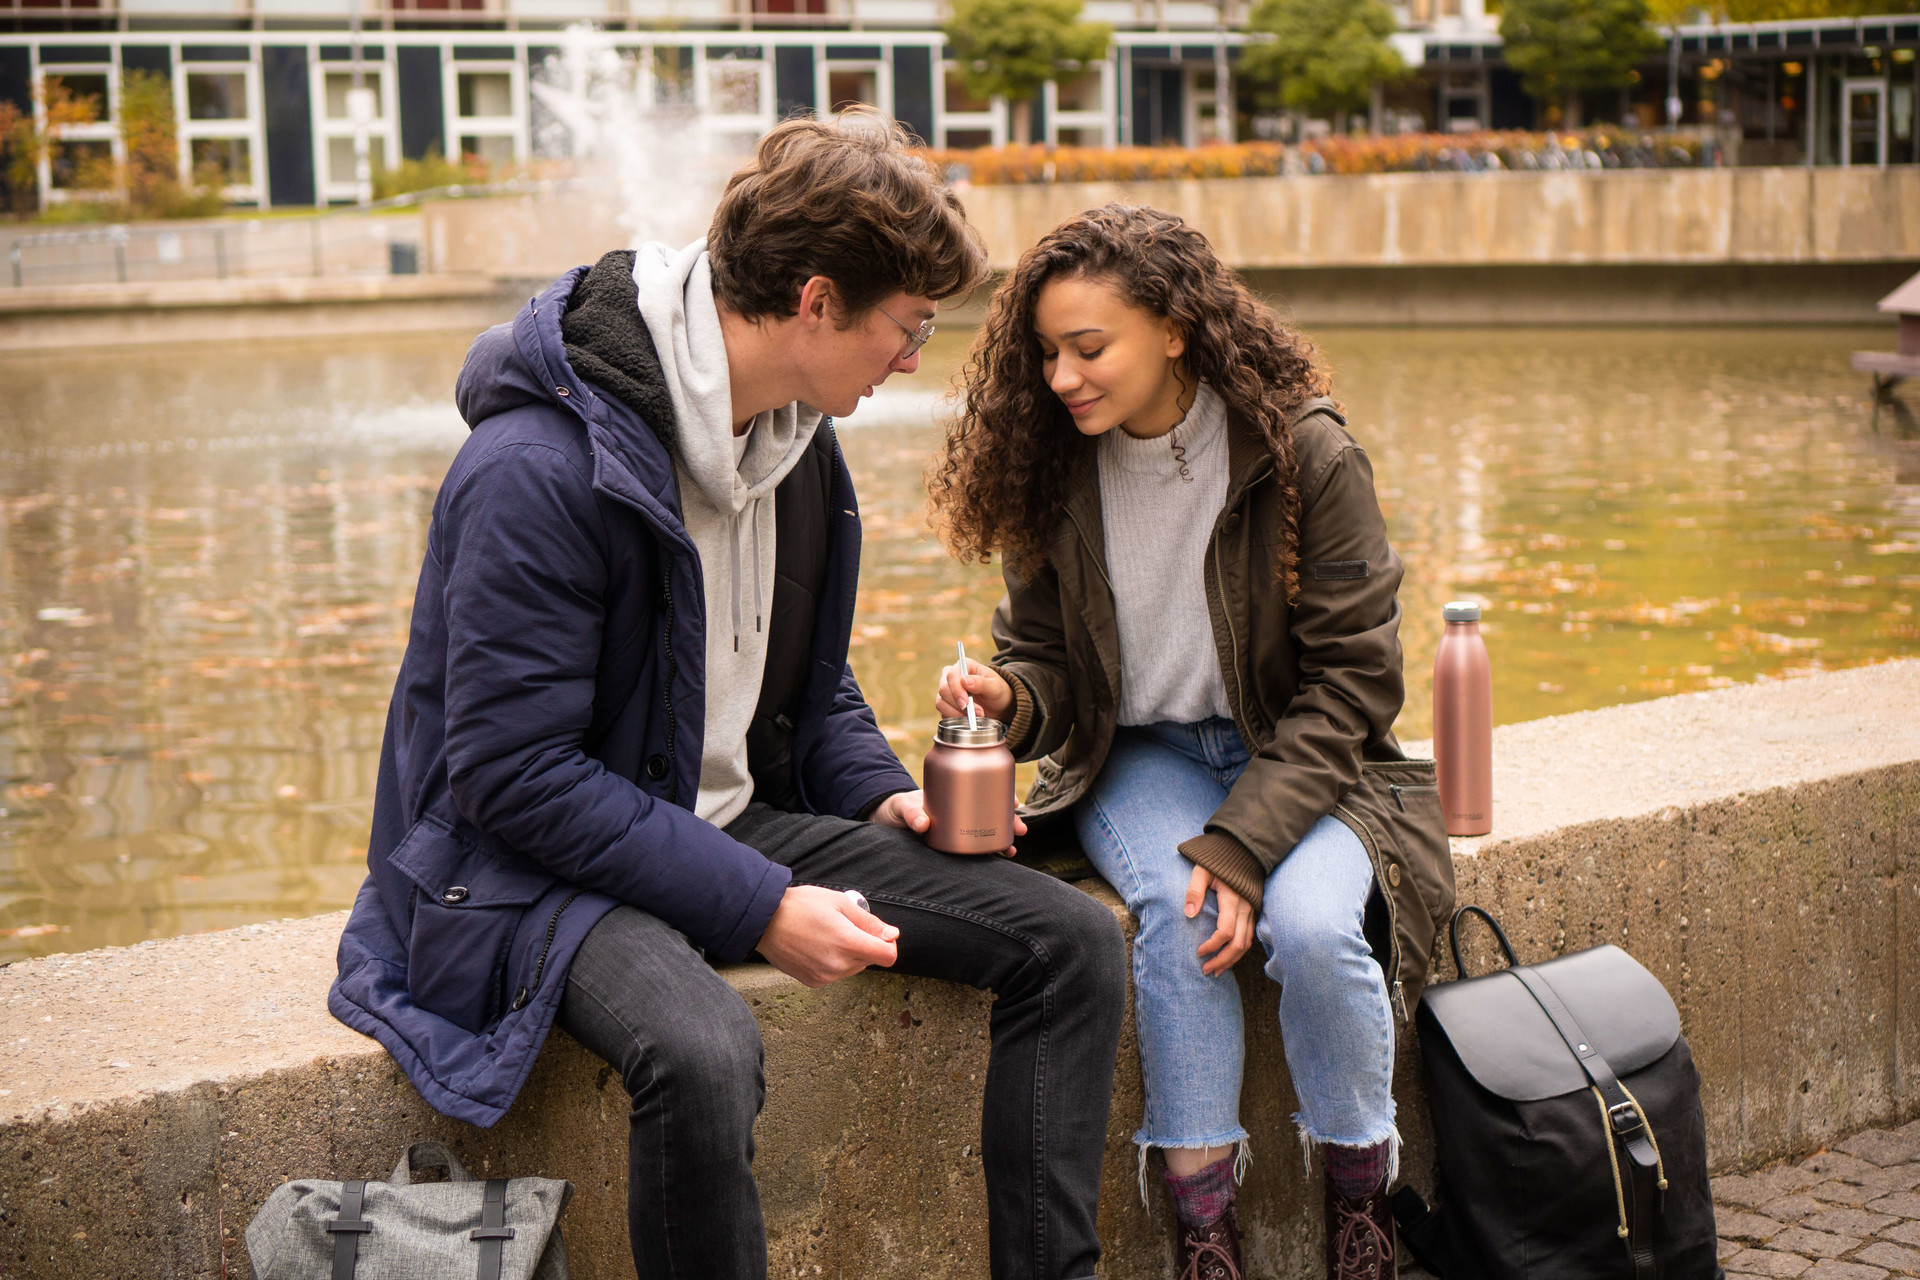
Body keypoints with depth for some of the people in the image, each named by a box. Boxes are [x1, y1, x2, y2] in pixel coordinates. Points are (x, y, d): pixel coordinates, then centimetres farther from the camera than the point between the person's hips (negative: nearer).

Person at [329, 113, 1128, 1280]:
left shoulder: (796, 436, 5)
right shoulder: (540, 468, -23)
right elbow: (514, 774, -24)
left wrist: (878, 792, 1)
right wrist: (758, 908, -24)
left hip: (736, 824, 8)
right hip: (543, 868, -8)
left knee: (1075, 941, -4)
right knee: (703, 1049, -40)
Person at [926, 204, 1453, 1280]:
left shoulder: (1306, 455, -13)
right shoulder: (1053, 474, -4)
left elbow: (1352, 679, -13)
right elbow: (1048, 662, 4)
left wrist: (1243, 840, -23)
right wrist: (1008, 696, -22)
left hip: (1295, 755, -2)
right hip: (1137, 759, 2)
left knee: (1312, 926, -30)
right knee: (1179, 913, -30)